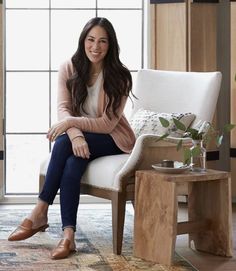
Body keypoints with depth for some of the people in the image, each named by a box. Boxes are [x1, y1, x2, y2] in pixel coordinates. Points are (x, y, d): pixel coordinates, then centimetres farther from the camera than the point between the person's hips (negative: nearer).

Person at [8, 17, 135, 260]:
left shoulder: (119, 76, -12)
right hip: (82, 138, 3)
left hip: (112, 140, -3)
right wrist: (76, 134, -34)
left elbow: (107, 123, -17)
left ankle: (40, 213, -27)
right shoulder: (69, 69, -3)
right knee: (71, 165, -34)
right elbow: (63, 108, -13)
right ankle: (68, 234, -33)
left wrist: (71, 122, -31)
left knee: (63, 143, -32)